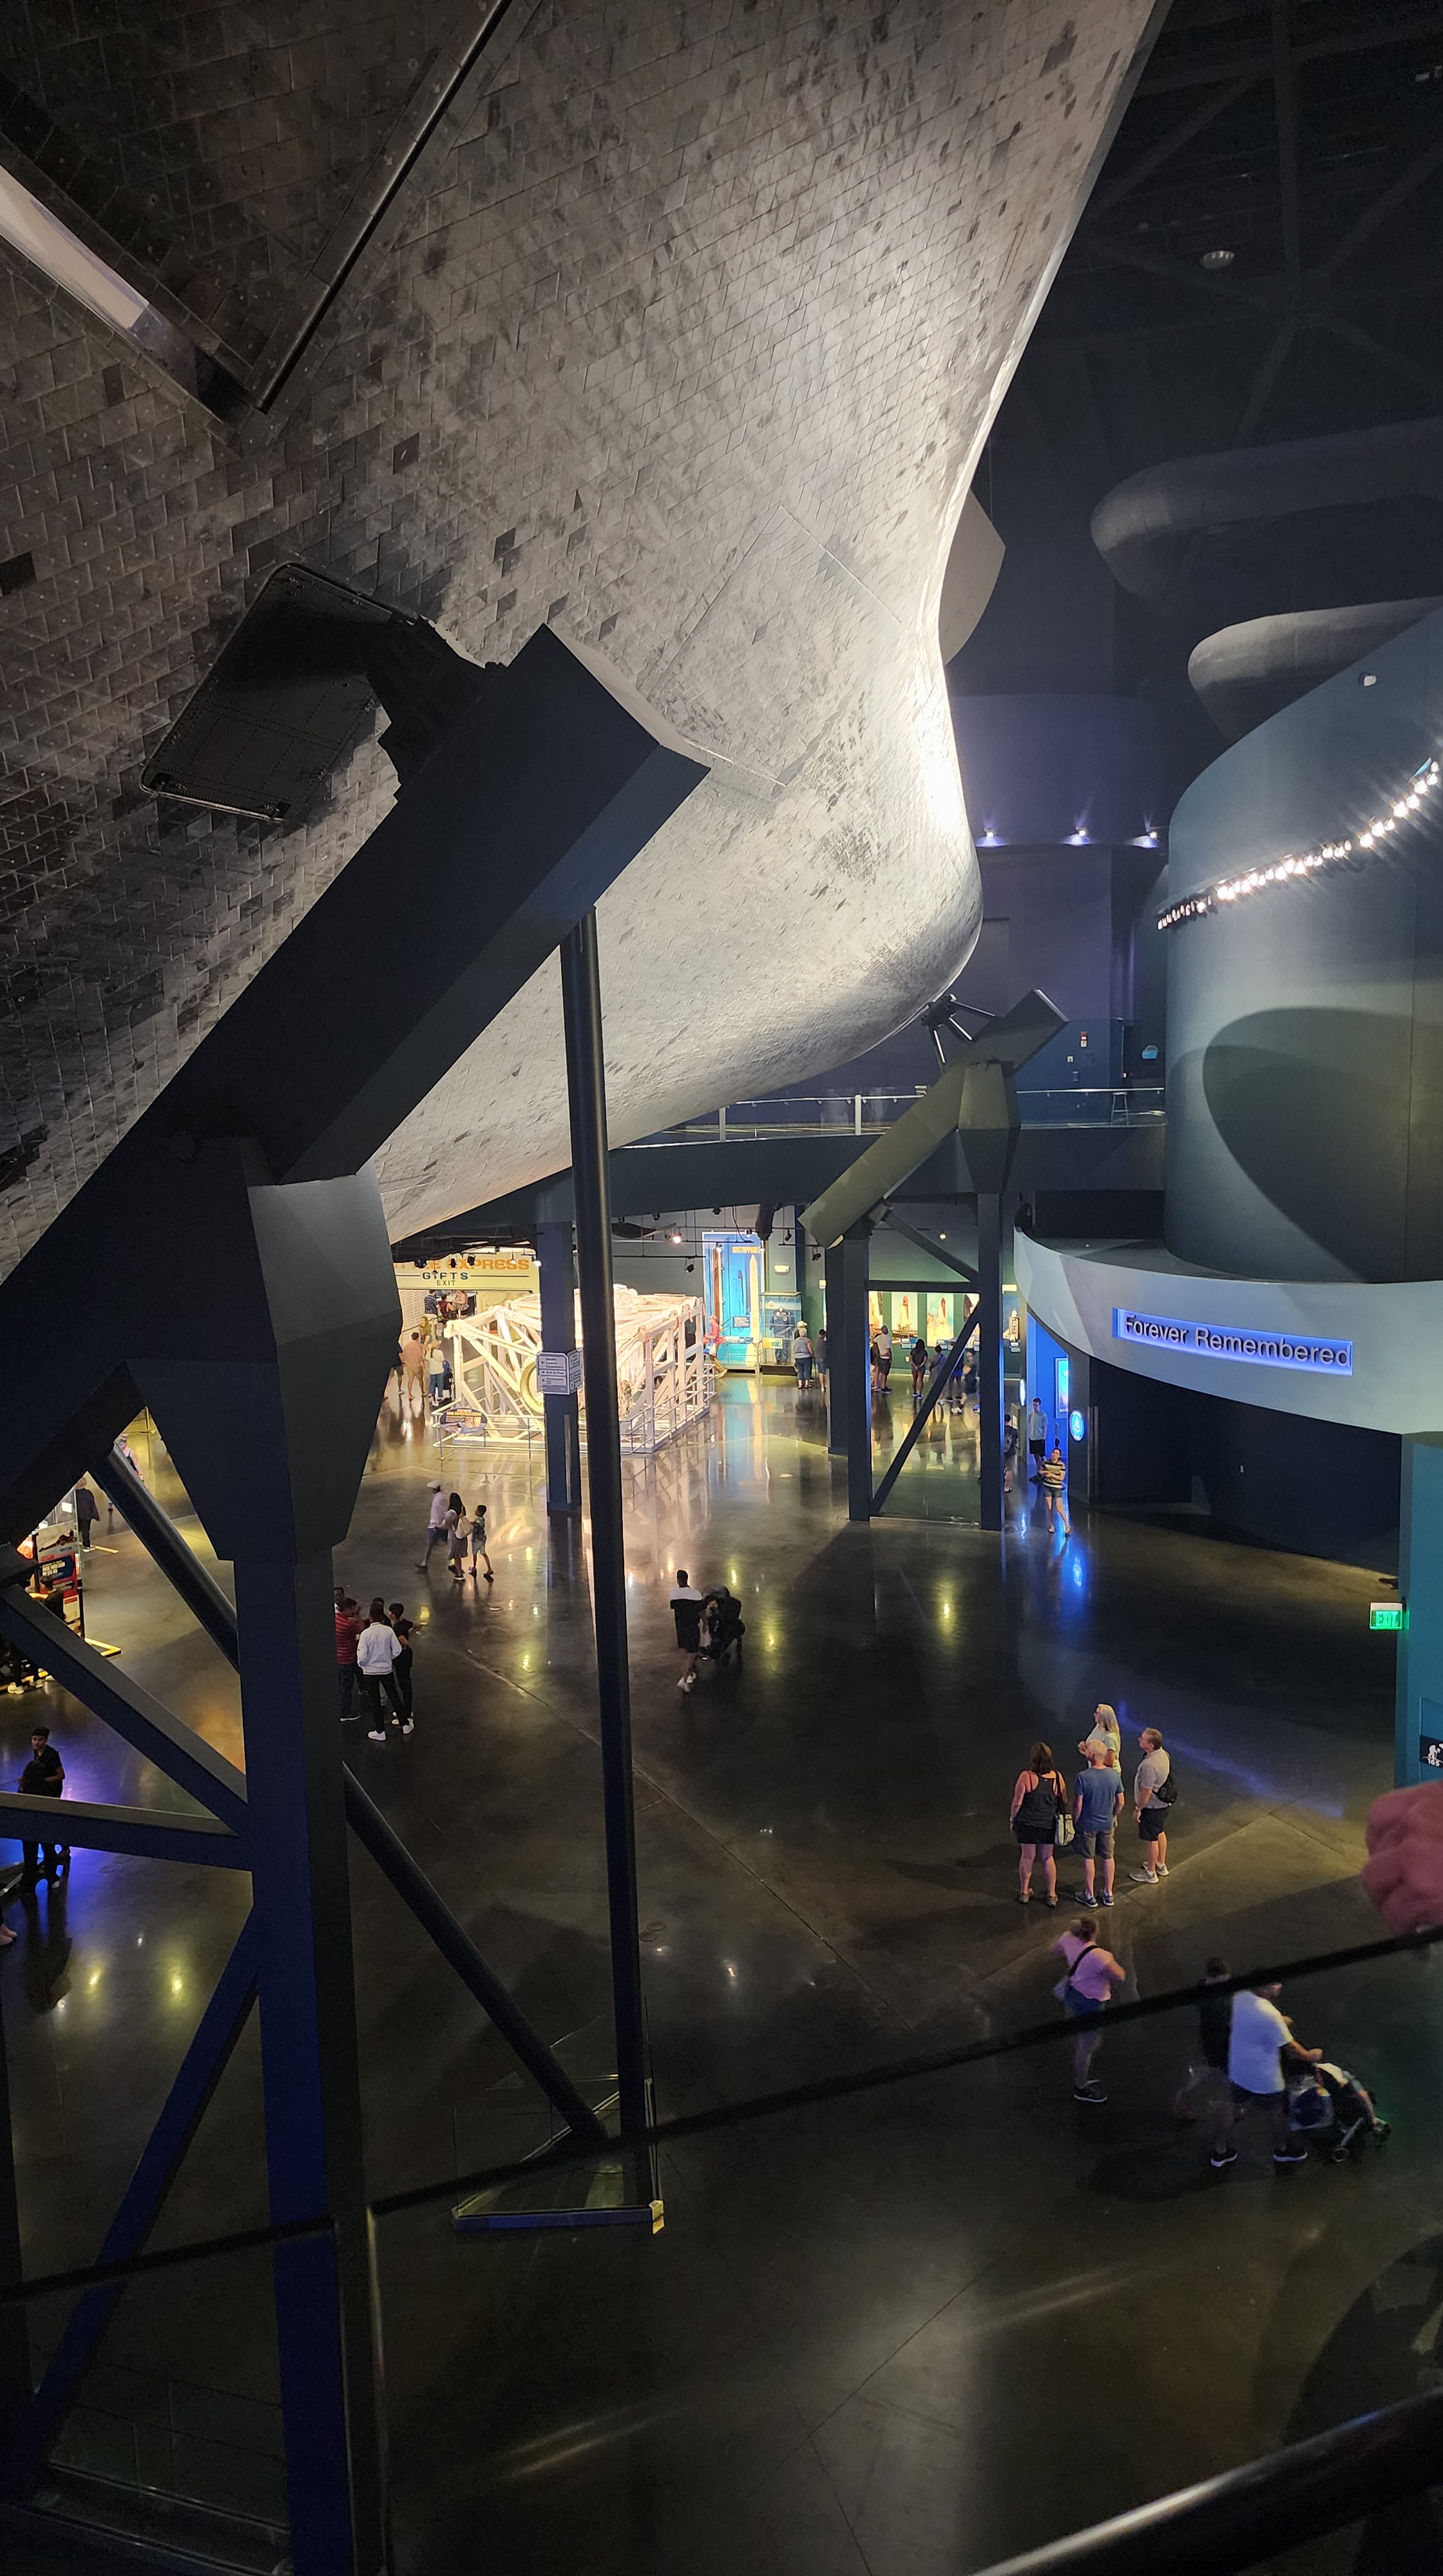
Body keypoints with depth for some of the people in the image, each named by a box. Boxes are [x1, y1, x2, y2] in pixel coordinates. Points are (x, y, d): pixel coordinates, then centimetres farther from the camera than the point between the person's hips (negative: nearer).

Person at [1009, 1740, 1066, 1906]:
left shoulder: (1026, 1777, -17)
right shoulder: (1057, 1777, -7)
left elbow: (1017, 1803, -13)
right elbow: (1064, 1801, 3)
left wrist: (1012, 1819, 2)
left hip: (1027, 1824, -2)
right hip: (1049, 1824, 2)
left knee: (1027, 1857, 12)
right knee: (1048, 1858, 15)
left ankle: (1024, 1893, 25)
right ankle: (1052, 1895, 22)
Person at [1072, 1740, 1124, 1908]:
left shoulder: (1083, 1777, -23)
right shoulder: (1115, 1775, -10)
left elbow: (1078, 1804, -18)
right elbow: (1120, 1802, -1)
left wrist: (1075, 1820, -2)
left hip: (1088, 1825, -4)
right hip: (1108, 1824, 4)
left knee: (1088, 1859, 12)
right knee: (1108, 1858, 18)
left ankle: (1090, 1896, 22)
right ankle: (1108, 1894, 29)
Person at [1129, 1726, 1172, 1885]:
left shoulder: (1150, 1764, -35)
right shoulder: (1163, 1753, -6)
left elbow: (1146, 1791, -27)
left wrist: (1138, 1808, -12)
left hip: (1152, 1806, -9)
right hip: (1163, 1802, 9)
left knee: (1150, 1839, 9)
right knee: (1160, 1833, 26)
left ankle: (1150, 1874, 25)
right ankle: (1161, 1865, 44)